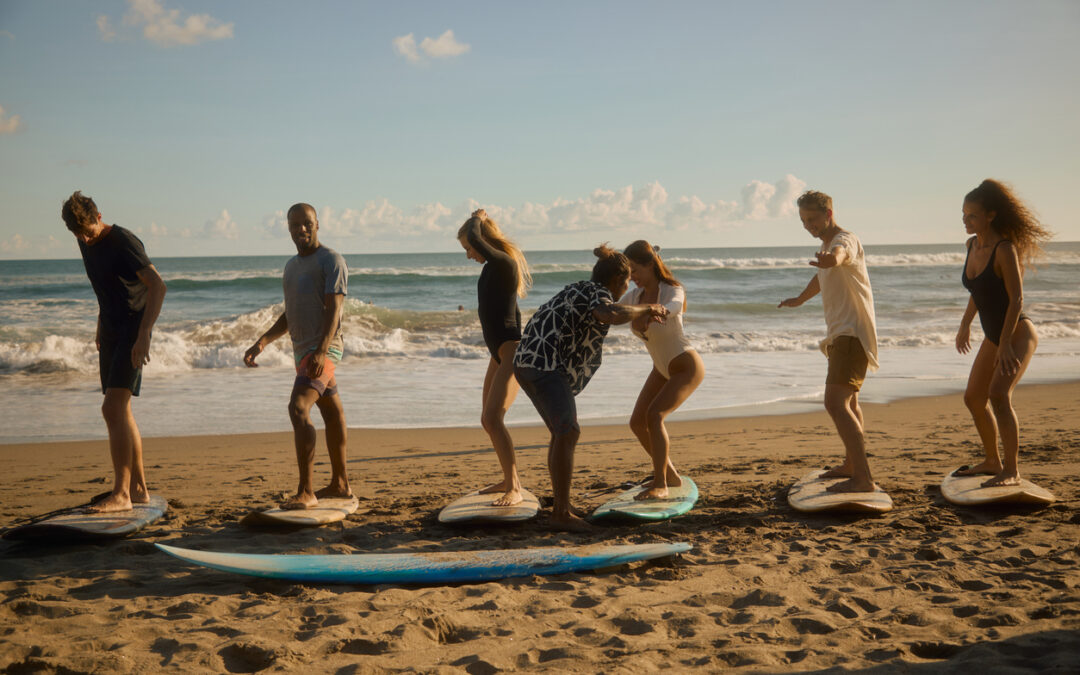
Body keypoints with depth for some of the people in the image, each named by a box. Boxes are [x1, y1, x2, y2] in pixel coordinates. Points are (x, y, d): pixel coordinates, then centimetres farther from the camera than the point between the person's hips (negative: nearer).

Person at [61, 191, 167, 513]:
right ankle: (139, 488, 17)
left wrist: (143, 335, -30)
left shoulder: (124, 242, -17)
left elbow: (158, 286, -25)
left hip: (133, 331, -9)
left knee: (113, 408, -16)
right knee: (121, 411, 10)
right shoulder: (87, 244, 9)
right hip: (111, 332, 9)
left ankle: (121, 493, -14)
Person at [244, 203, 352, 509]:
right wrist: (262, 342, 10)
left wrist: (321, 351, -31)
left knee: (298, 408, -23)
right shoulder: (292, 265, 18)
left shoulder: (331, 260, -8)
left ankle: (306, 491, -25)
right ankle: (340, 483, 27)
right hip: (302, 350, 9)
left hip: (323, 350, -9)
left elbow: (333, 309, -18)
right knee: (332, 412, 17)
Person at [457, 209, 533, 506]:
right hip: (499, 353, 11)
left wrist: (478, 218, -9)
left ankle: (514, 489, -16)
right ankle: (508, 480, 30)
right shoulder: (491, 267, 11)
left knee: (492, 419, -20)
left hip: (511, 351, -11)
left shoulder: (505, 263, -16)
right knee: (488, 420, 16)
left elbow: (474, 236, -25)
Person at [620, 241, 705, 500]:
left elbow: (672, 307, -52)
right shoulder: (634, 295, -5)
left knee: (654, 416, -27)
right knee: (637, 423, 0)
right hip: (664, 369, 8)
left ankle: (659, 484, -19)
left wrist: (648, 315, -74)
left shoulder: (673, 292, -28)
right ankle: (670, 475, 18)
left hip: (688, 368, -8)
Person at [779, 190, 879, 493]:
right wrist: (798, 299, 54)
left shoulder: (846, 240, -15)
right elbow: (821, 278, 37)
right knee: (849, 402, 22)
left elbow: (839, 254, -43)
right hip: (841, 332, 11)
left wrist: (831, 258, -66)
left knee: (835, 403, -21)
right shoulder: (827, 245, 16)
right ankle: (851, 465, 37)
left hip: (852, 333, -11)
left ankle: (863, 478, -24)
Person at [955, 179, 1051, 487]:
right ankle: (992, 461, 32)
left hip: (1019, 333, -9)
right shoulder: (973, 245, 4)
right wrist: (965, 324, 24)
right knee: (974, 398, 14)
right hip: (994, 336, 9)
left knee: (999, 393, -24)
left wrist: (1005, 345, -25)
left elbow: (1016, 298, -22)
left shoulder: (1004, 248, -20)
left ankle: (1012, 471, -16)